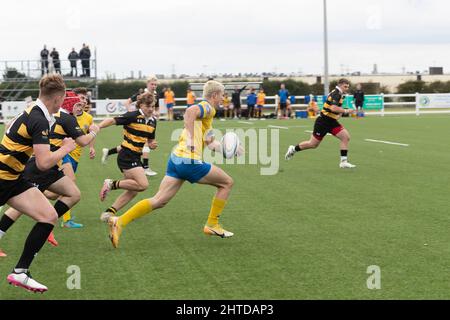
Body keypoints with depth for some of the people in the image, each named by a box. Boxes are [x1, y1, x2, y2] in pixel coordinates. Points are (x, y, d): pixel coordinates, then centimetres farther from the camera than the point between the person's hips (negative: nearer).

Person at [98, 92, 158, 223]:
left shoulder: (152, 121, 9)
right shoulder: (133, 116, -13)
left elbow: (150, 140, 19)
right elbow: (112, 121, -16)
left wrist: (152, 145, -3)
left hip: (135, 158, 9)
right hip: (127, 156, -9)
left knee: (133, 190, 8)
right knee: (143, 184, -20)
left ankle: (109, 212, 15)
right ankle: (112, 184, -4)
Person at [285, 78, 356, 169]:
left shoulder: (340, 94, 11)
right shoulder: (336, 94, -19)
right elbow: (333, 108, -35)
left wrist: (340, 113, 14)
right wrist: (346, 111, -28)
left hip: (332, 122, 9)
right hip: (323, 121, -9)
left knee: (346, 137, -9)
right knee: (313, 144, 2)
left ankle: (344, 162, -8)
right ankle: (294, 149, 25)